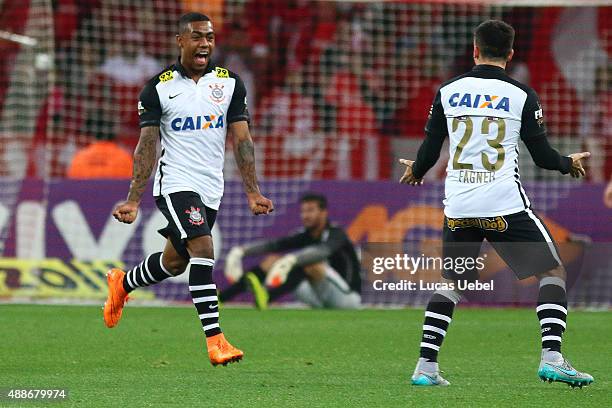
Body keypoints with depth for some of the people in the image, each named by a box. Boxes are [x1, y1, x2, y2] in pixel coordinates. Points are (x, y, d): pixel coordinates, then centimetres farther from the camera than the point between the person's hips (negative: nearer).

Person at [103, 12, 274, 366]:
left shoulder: (230, 84, 5)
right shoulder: (159, 88, -2)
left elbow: (242, 140, 3)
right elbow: (147, 147, -2)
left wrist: (253, 192, -6)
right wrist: (133, 201, -8)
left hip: (211, 189, 4)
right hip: (176, 182, -4)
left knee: (175, 262, 14)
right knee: (203, 249, -23)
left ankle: (122, 284, 45)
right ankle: (215, 339, -24)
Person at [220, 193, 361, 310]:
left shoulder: (336, 234, -13)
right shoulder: (305, 236, 7)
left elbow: (323, 251, -37)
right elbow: (273, 245, -6)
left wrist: (291, 259, -54)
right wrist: (241, 251, -23)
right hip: (321, 300, 7)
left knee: (309, 264, -33)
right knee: (272, 260, -3)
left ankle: (266, 298, -57)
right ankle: (219, 298, -18)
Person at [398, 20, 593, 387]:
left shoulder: (448, 91, 5)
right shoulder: (521, 95, -2)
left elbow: (429, 151, 9)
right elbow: (542, 156, 1)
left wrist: (415, 172, 31)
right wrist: (570, 163, 22)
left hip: (458, 205, 3)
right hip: (504, 202, -3)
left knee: (451, 282, 19)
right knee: (553, 271, 8)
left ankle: (426, 366, 9)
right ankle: (552, 357, -8)